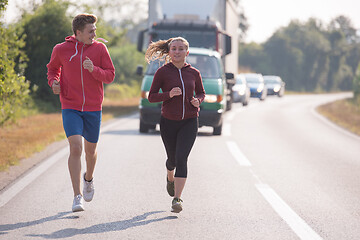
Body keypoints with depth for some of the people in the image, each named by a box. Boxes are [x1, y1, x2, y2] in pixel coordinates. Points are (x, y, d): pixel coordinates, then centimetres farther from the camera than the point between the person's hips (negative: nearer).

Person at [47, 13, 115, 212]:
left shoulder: (99, 48, -1)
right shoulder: (61, 50, -2)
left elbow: (110, 75, -2)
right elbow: (53, 68, 17)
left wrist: (94, 69, -21)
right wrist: (53, 82, -3)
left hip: (93, 109, 2)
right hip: (70, 108, -2)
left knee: (90, 151, 14)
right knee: (75, 148, -17)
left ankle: (88, 178, 48)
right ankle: (77, 196, -14)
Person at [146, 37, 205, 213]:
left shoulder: (194, 73, 2)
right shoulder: (163, 72, -4)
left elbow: (201, 93, 17)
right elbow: (151, 97, -4)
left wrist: (198, 100, -6)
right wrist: (169, 94, -21)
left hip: (189, 122, 0)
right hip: (168, 122, 0)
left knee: (181, 158, -15)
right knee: (172, 159, 14)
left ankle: (177, 199, -16)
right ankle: (170, 178, 50)